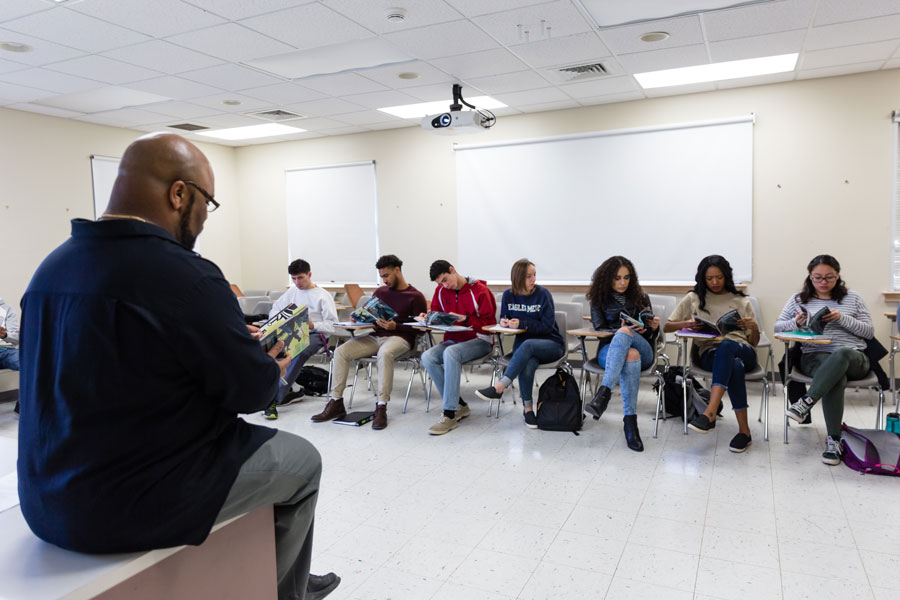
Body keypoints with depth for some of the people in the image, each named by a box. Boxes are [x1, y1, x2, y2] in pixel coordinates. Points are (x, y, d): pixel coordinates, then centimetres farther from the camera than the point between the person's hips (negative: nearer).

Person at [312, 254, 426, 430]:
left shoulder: (415, 296, 1)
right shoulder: (380, 292, 19)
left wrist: (395, 326, -17)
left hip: (399, 338, -6)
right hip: (375, 336, 6)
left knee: (384, 354, -41)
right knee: (341, 351, -16)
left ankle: (381, 407, -34)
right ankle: (336, 403, -13)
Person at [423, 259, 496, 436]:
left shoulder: (480, 291, -8)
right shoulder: (441, 291, 9)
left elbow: (489, 324, -9)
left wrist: (465, 319, -21)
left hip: (479, 341, -6)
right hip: (453, 340, 6)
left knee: (450, 353, -37)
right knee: (427, 357, -24)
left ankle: (449, 414, -32)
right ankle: (459, 406, -15)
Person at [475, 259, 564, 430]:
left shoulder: (542, 293, -7)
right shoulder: (508, 295, 4)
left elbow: (547, 325, -12)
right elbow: (505, 319, 16)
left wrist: (521, 324, -19)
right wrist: (504, 322, -9)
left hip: (551, 344, -2)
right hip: (522, 344, 2)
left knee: (527, 345, -38)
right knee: (528, 364, -35)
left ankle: (498, 388, -38)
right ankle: (528, 409, -20)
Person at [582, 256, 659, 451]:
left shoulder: (641, 297, 21)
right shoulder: (599, 299, 15)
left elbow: (650, 336, 19)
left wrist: (654, 328, -6)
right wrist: (618, 331, -17)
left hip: (642, 350, 1)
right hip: (609, 350, -1)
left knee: (624, 334, -36)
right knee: (631, 355, -39)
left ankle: (603, 392, -55)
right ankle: (630, 422, -48)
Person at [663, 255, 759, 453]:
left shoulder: (741, 301, 21)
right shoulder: (694, 299, 19)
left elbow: (754, 342, 19)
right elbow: (667, 327, 15)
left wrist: (754, 327, -5)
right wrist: (686, 324, -7)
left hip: (742, 350, 0)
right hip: (710, 353, 0)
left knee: (726, 347, -40)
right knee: (735, 366, -38)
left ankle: (709, 413, -50)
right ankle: (744, 430, -37)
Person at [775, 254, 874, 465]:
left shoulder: (852, 298, 15)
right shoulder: (799, 299, 15)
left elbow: (869, 332, 9)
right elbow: (777, 326, 14)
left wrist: (842, 318, -7)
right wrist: (796, 323, -8)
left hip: (854, 359, 1)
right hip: (815, 356, 0)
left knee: (841, 353, -41)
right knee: (836, 377, -38)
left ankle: (805, 403, -47)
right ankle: (833, 440, -34)